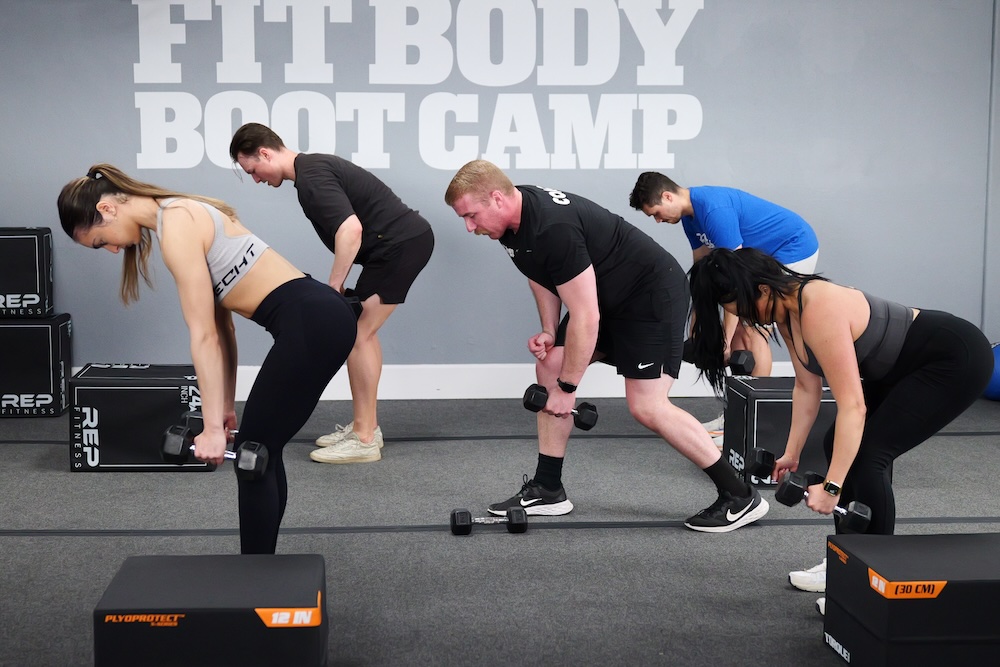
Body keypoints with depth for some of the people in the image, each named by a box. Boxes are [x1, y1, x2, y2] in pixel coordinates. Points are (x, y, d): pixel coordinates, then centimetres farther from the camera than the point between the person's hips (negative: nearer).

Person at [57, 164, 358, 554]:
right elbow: (220, 324, 19)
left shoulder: (176, 226, -12)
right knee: (260, 450, 16)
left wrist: (213, 427, -11)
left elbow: (205, 337, -14)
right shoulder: (183, 215, 16)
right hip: (316, 317, 9)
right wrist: (226, 407, 21)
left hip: (310, 323, -9)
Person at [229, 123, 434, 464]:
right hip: (403, 241, 11)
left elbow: (350, 229, -29)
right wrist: (340, 288, 19)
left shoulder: (311, 178, -17)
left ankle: (364, 440, -3)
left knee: (357, 334, -8)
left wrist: (333, 289, -21)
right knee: (362, 331, 16)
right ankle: (365, 426, 23)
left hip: (401, 243, -11)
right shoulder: (313, 168, 16)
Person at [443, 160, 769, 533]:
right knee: (549, 367, 5)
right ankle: (547, 490, 12)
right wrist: (548, 332, 5)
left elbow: (586, 317, -29)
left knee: (647, 406, -15)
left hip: (653, 294, -10)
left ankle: (741, 497, -5)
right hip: (607, 297, 10)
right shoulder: (514, 217, -3)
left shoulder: (553, 229, -32)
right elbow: (542, 273, 17)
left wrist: (567, 388, -20)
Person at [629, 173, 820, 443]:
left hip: (794, 249, -9)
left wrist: (724, 339, -24)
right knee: (739, 328, 7)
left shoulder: (714, 209, -29)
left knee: (752, 330, -11)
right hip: (764, 255, 9)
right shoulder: (691, 214, 1)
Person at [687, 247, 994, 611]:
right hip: (904, 366, 10)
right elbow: (807, 386, 7)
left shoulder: (819, 312, -31)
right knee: (840, 446, 8)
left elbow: (852, 406, -32)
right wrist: (792, 453, 8)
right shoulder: (786, 311, -3)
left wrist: (831, 487, -31)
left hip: (958, 358, -10)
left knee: (867, 453, -15)